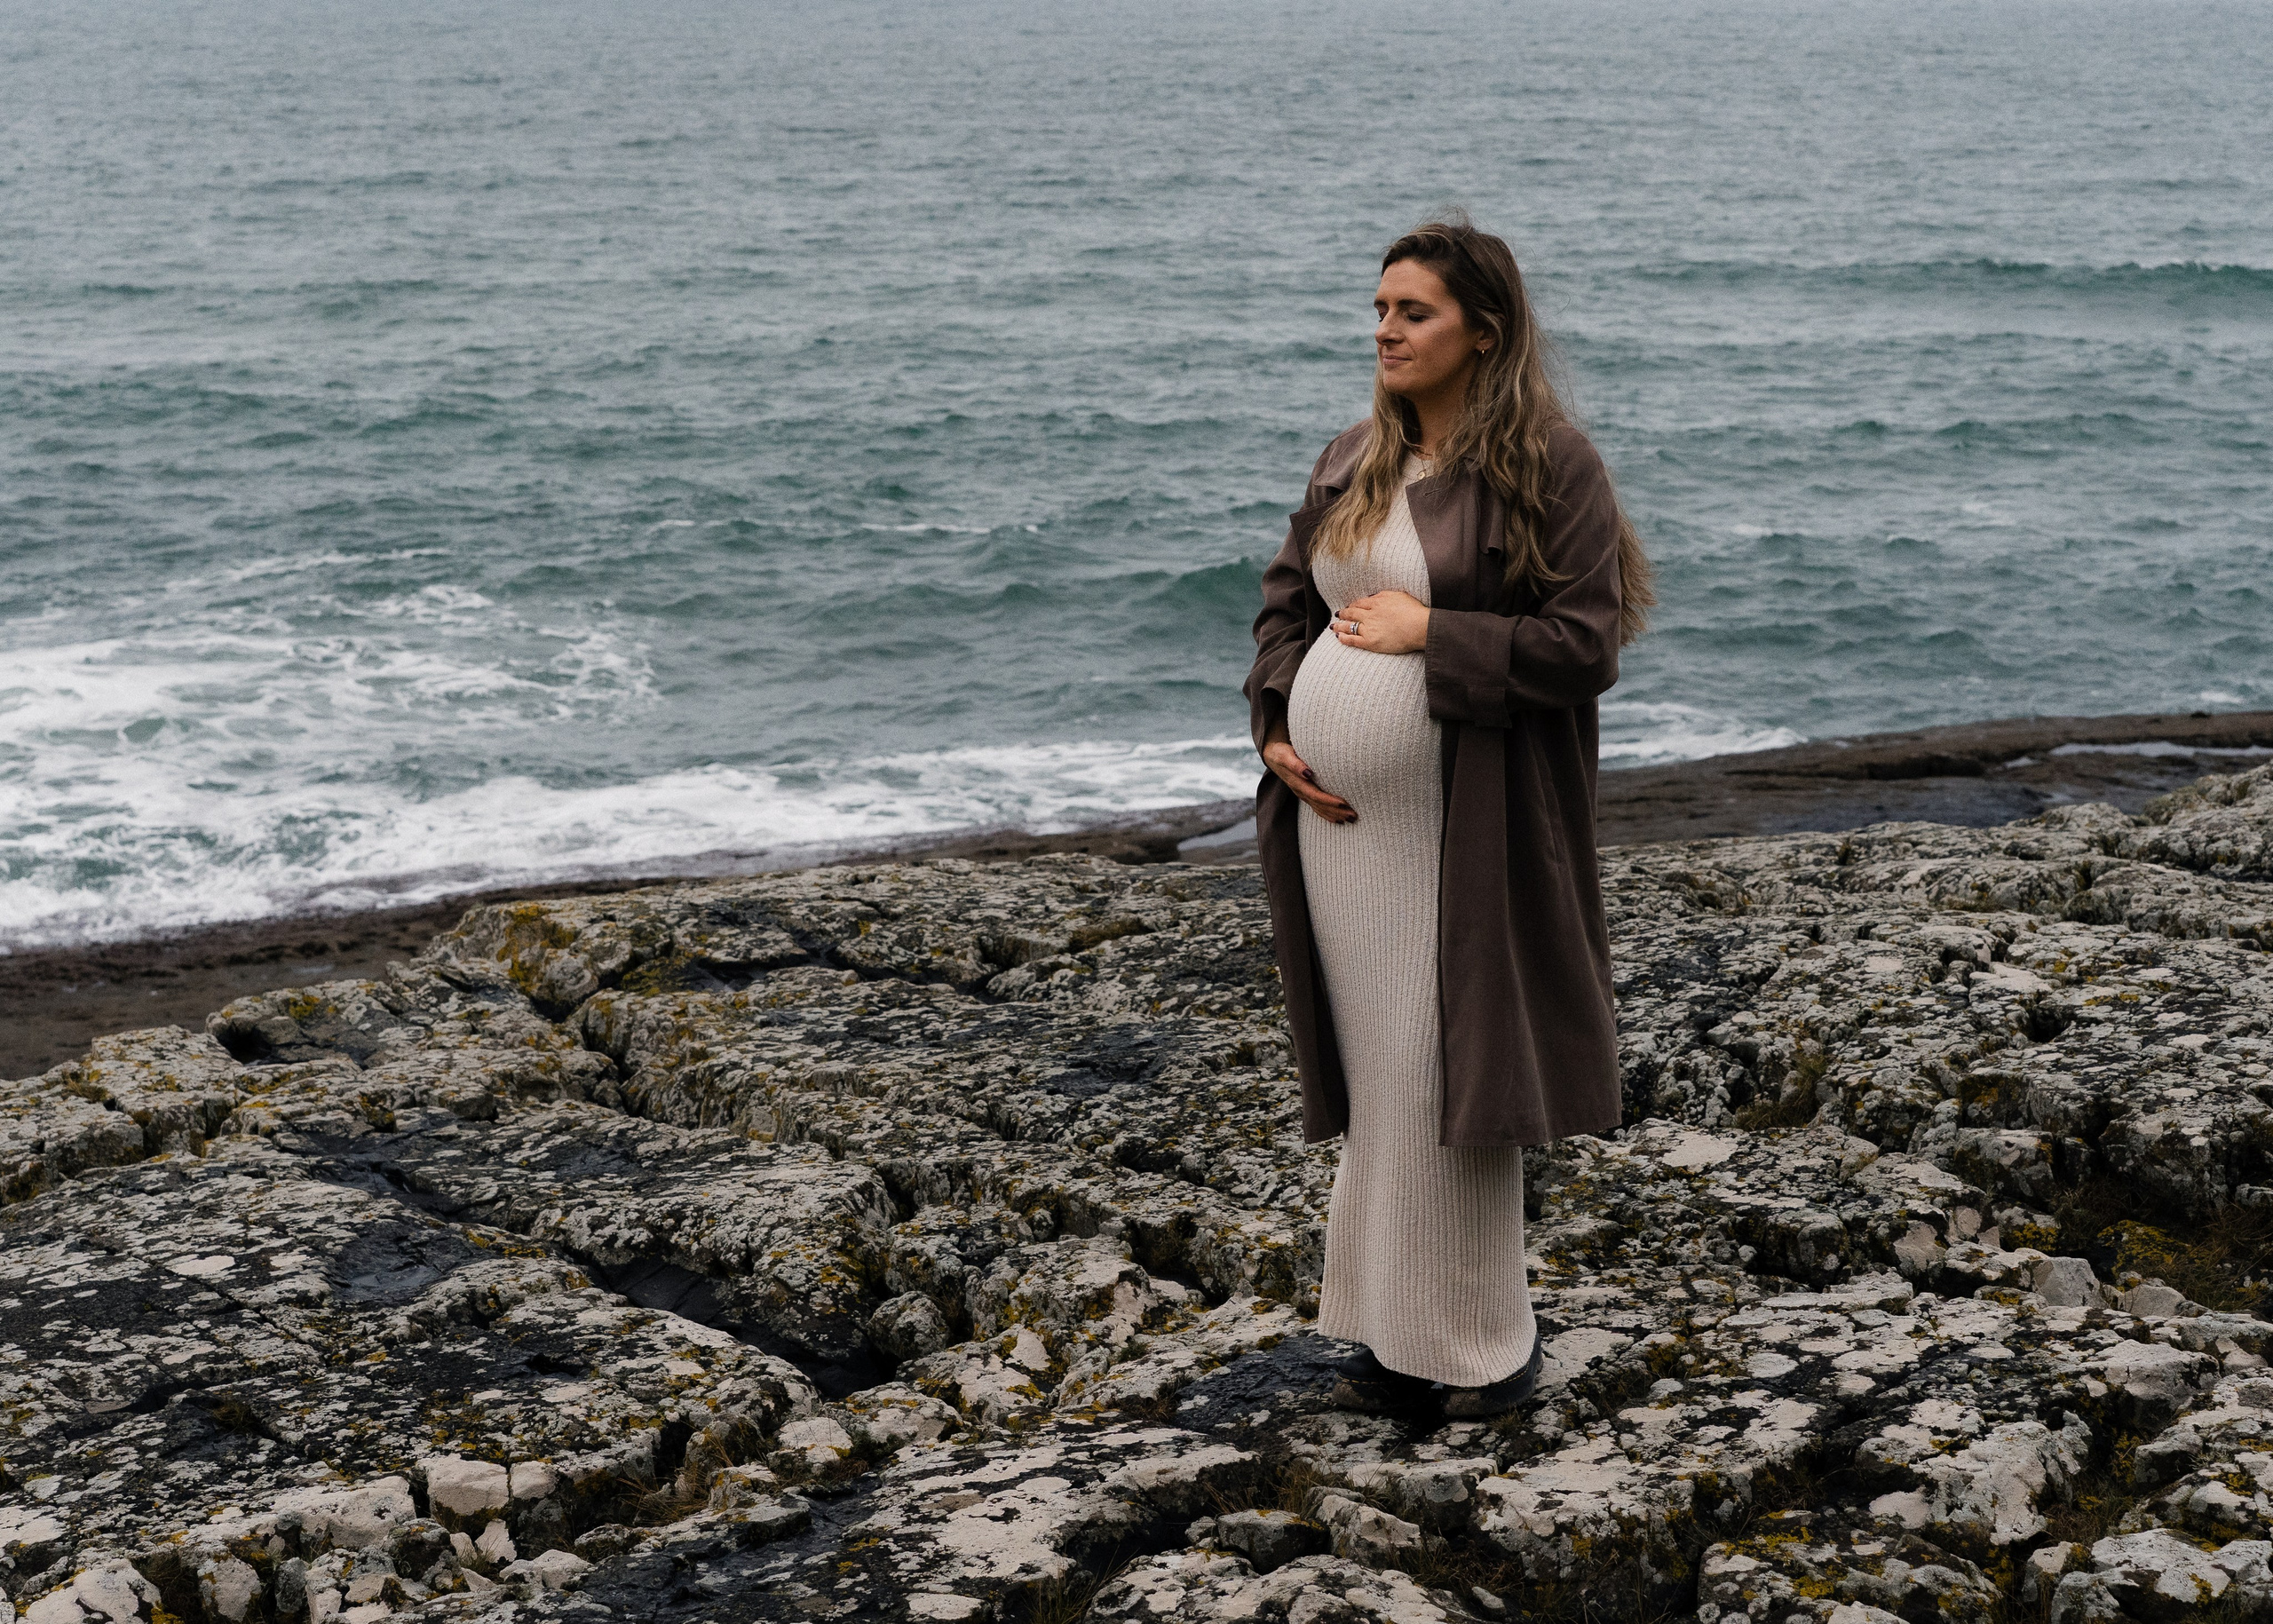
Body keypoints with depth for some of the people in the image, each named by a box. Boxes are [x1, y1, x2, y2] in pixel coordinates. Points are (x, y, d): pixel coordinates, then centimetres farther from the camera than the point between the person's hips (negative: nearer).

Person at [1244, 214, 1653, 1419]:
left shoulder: (1546, 464, -10)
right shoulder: (1351, 465, 11)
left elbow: (1586, 642, -15)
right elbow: (1286, 596, 20)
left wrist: (1430, 630, -18)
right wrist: (1275, 724, 4)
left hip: (1461, 832, -6)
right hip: (1340, 822, 6)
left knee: (1448, 1079, -1)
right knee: (1372, 1074, 11)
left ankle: (1485, 1340, 12)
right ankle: (1396, 1328, 22)